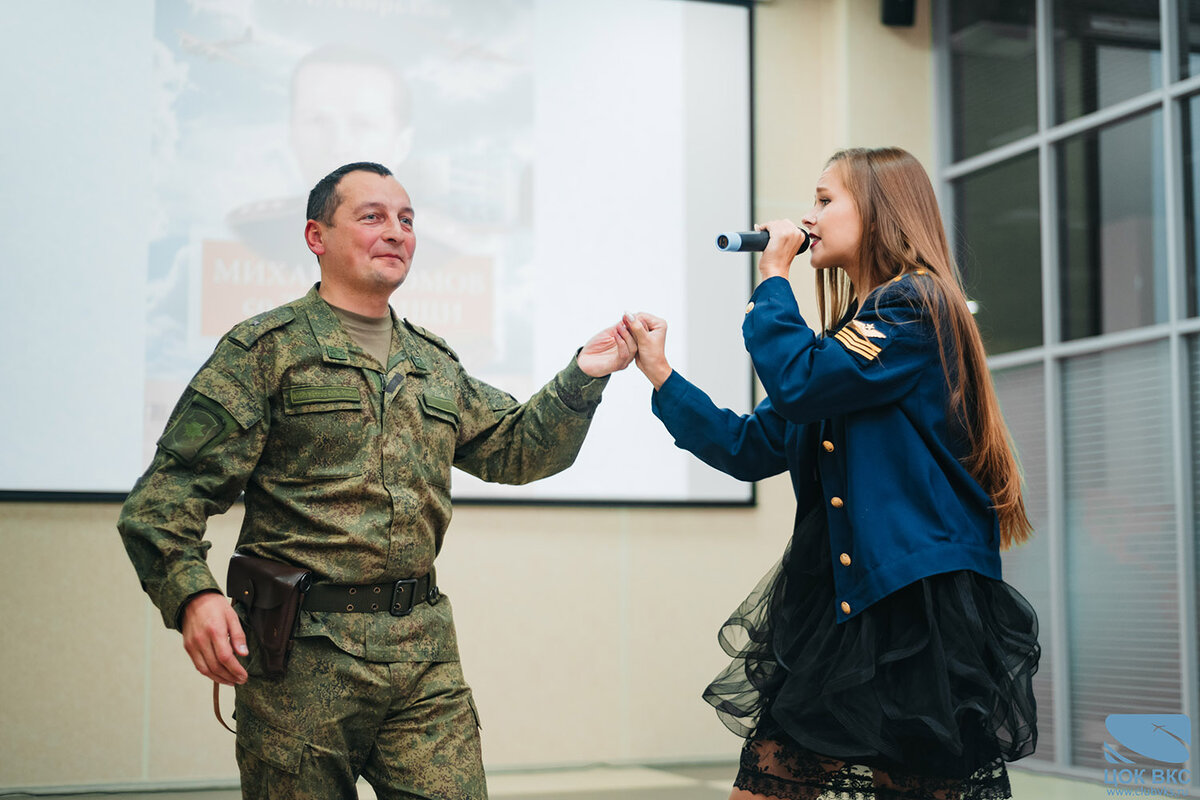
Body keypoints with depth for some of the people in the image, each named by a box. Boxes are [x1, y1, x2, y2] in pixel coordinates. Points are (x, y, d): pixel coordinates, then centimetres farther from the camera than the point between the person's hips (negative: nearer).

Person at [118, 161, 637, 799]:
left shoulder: (436, 365, 19)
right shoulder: (266, 349, 0)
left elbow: (515, 449, 24)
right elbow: (171, 490, -7)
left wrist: (582, 377, 9)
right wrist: (191, 594, -24)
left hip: (425, 653, 5)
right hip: (303, 651, -4)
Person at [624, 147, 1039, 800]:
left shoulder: (915, 306, -7)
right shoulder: (854, 333, 20)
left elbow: (798, 384, -20)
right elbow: (753, 446, 17)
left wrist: (773, 276, -6)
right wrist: (660, 374, 14)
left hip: (920, 608, -8)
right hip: (837, 607, 8)